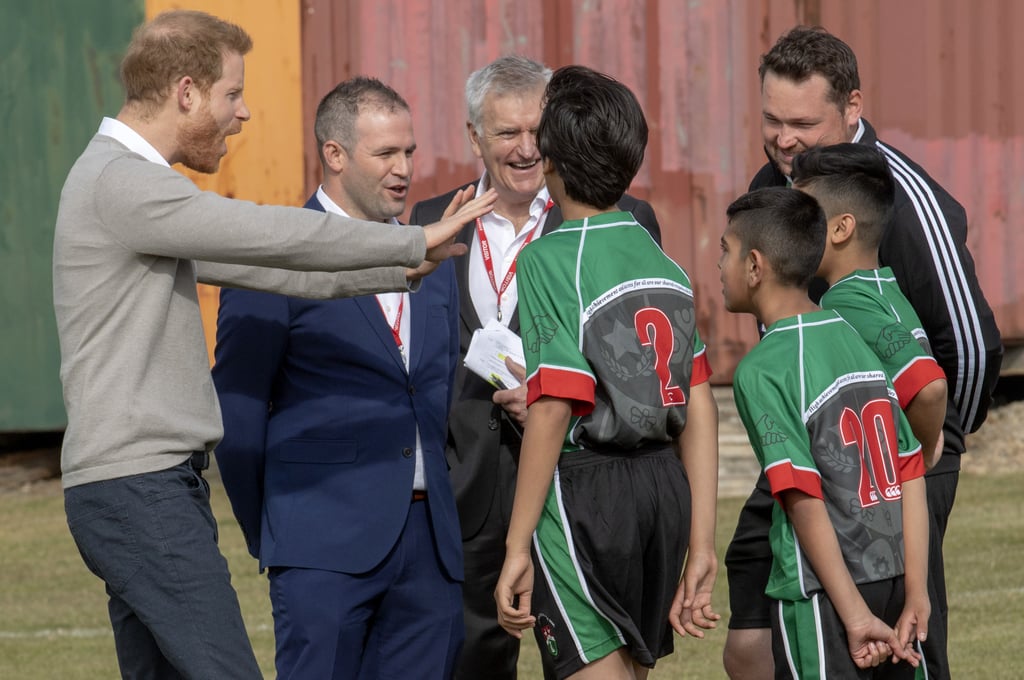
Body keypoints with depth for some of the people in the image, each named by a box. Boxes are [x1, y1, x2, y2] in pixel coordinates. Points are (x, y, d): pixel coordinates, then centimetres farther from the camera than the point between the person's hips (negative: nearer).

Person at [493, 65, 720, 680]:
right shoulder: (661, 261, 10)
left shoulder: (549, 260, -10)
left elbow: (552, 414, -16)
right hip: (665, 488, 7)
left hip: (584, 491, -7)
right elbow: (700, 412, 7)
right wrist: (701, 546, 10)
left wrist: (517, 548, -13)